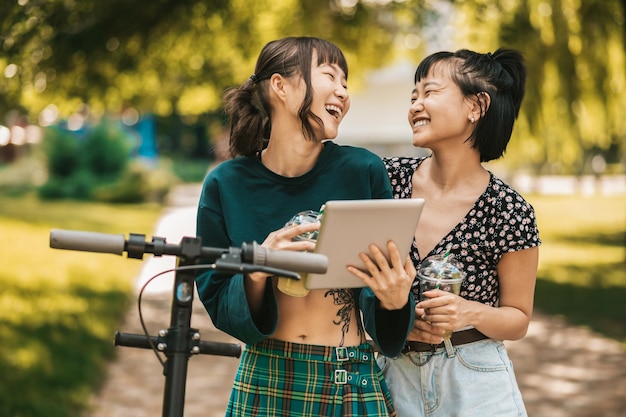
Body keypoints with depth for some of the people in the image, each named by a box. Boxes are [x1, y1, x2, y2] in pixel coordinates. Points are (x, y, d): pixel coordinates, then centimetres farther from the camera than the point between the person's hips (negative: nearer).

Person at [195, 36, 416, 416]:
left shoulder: (364, 172, -7)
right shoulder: (226, 184, -5)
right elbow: (218, 304, -2)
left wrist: (394, 299, -22)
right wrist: (257, 274, -21)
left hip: (353, 383, 0)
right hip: (264, 381, 0)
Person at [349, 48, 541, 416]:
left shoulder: (509, 212, -13)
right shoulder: (388, 177, -6)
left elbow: (518, 320, -3)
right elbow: (356, 272, 4)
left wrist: (470, 312, -22)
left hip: (474, 384, -3)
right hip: (393, 372, 3)